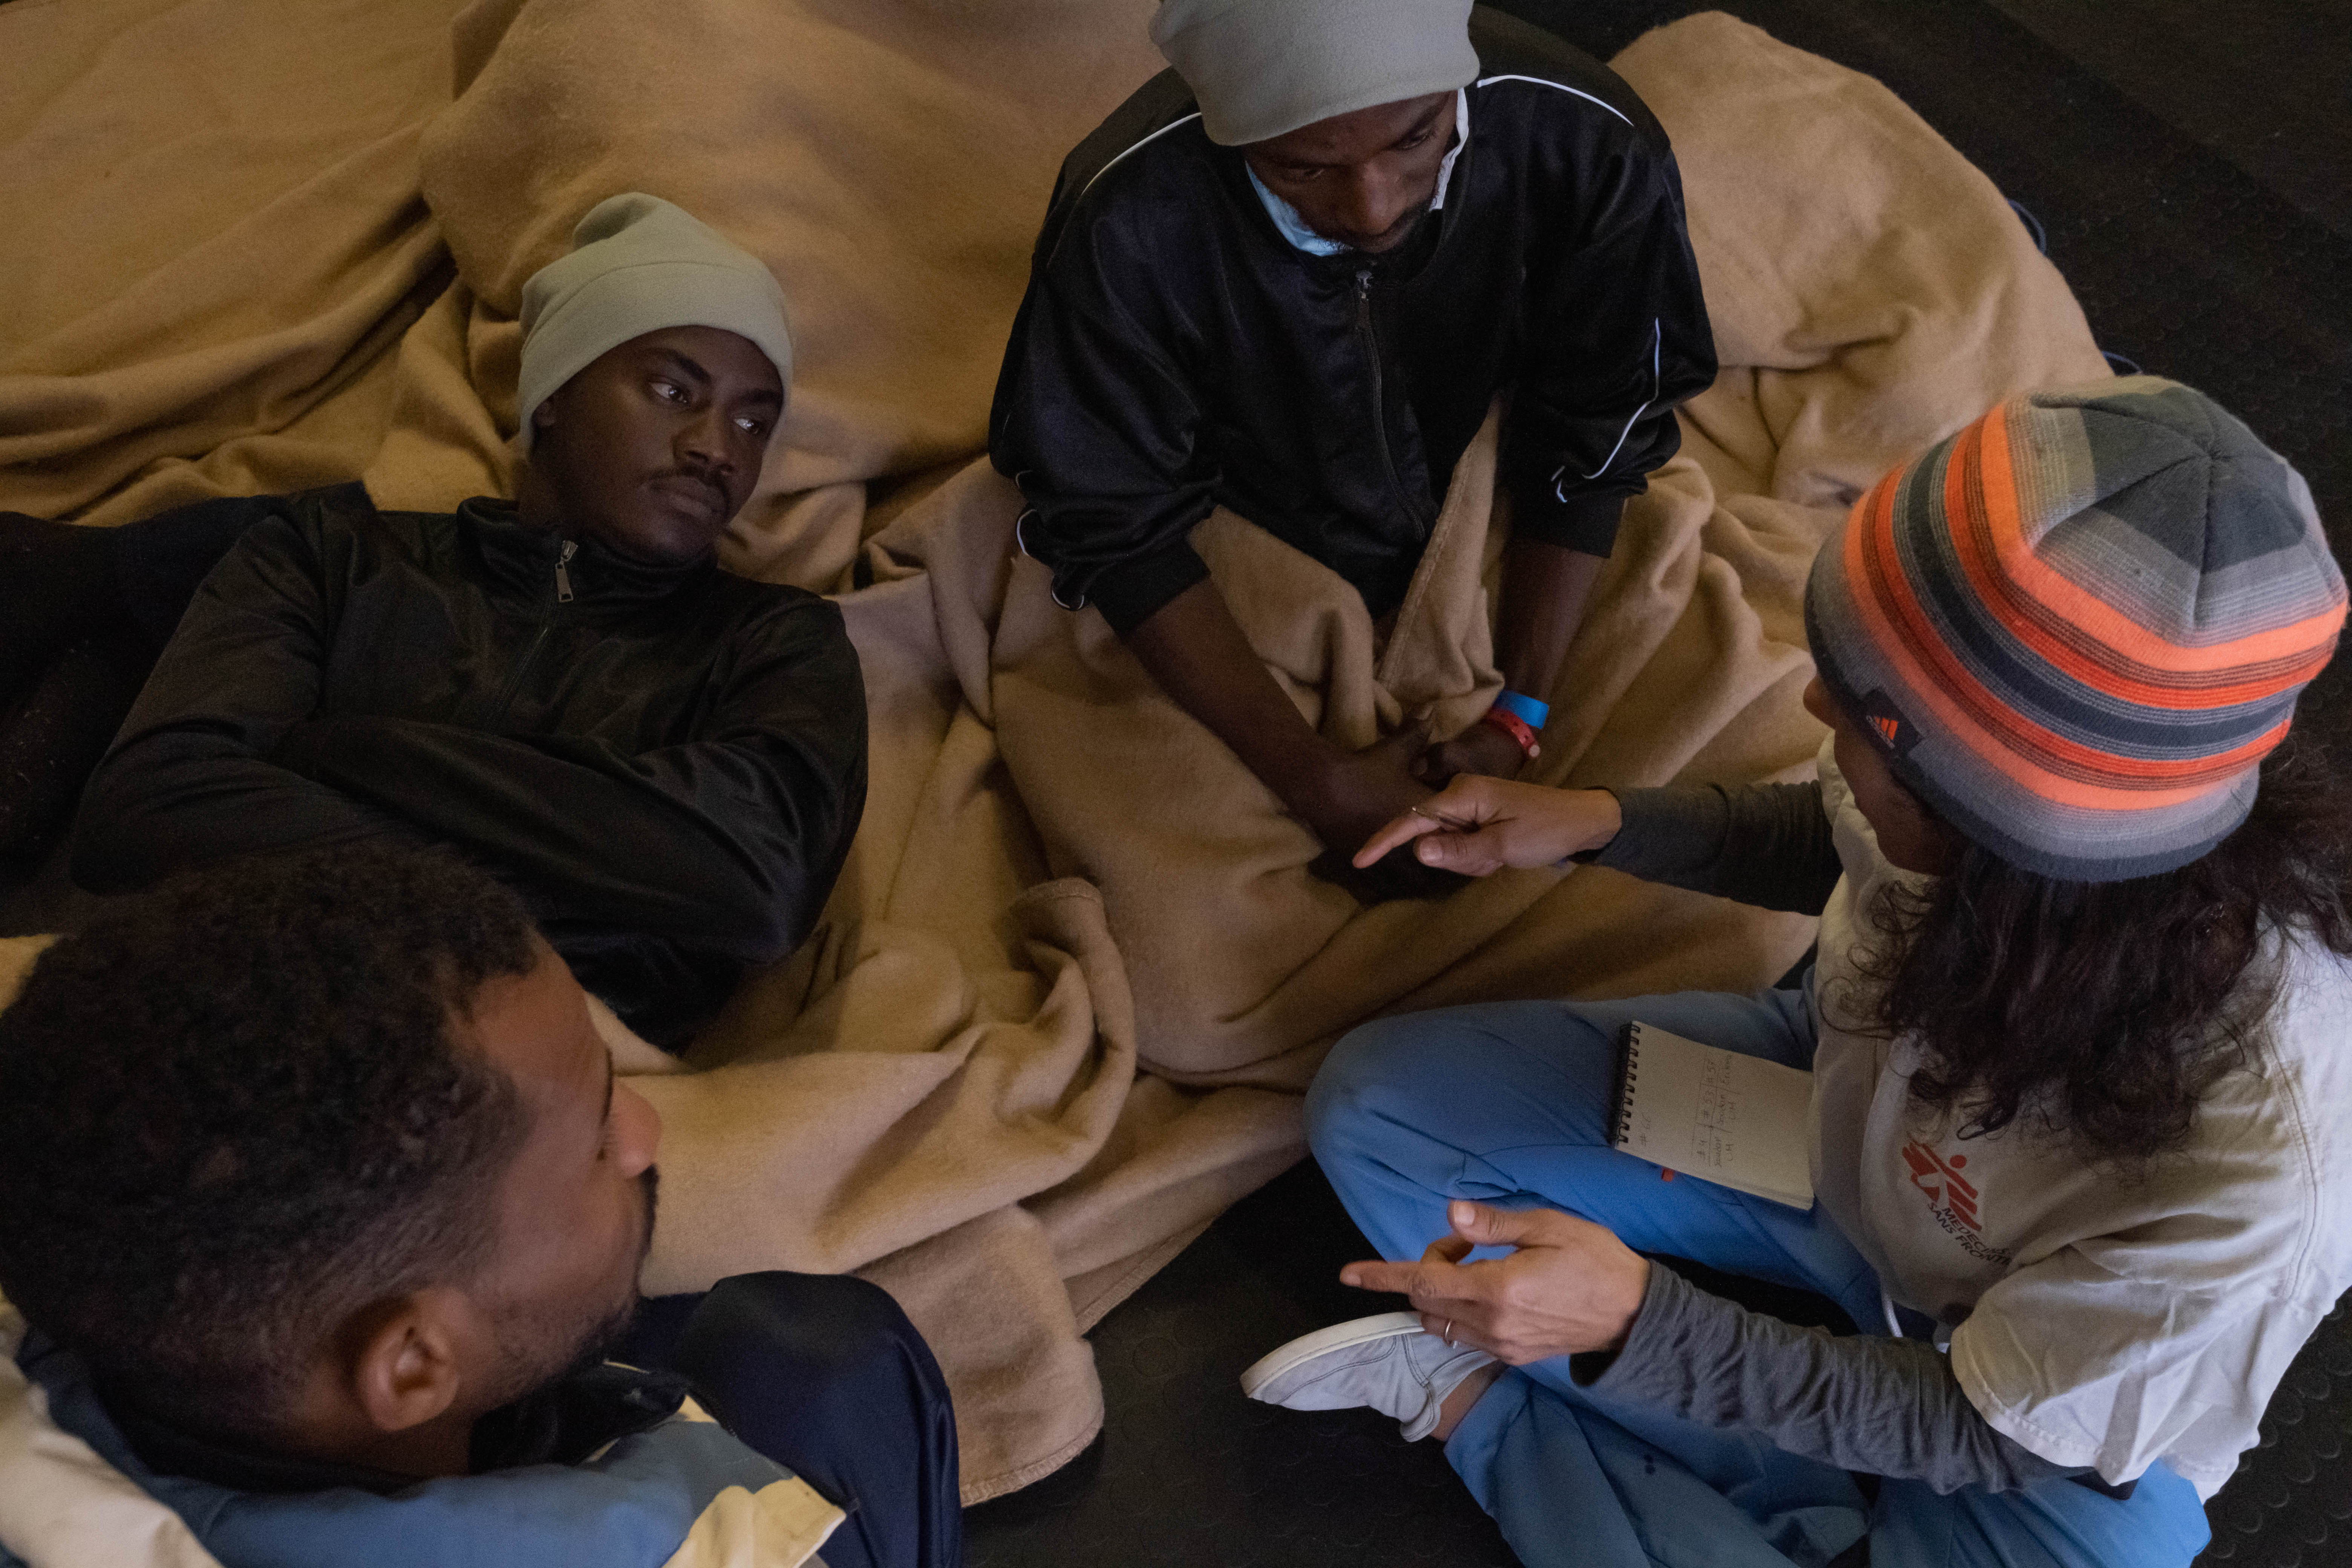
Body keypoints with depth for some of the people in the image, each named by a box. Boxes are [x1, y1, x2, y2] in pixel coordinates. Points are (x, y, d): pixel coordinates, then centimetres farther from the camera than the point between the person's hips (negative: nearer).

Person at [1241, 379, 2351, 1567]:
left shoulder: (2250, 1173, -41)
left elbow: (1991, 1434, -23)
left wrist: (1633, 1317, -31)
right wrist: (1602, 823, -10)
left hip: (2059, 1375, -4)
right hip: (1844, 1107, 5)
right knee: (1371, 1102, -2)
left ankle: (1477, 1398, -5)